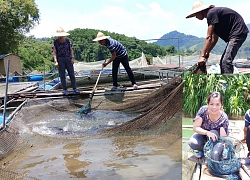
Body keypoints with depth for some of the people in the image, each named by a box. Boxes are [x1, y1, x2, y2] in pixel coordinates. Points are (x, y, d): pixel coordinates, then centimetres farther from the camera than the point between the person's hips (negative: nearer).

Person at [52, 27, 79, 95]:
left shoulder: (68, 41, 3)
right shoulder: (55, 42, -3)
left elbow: (71, 50, 6)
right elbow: (54, 53, -5)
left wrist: (72, 58, -3)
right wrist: (56, 62, -13)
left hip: (68, 58, 2)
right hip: (60, 59, -1)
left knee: (72, 74, 3)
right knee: (62, 75, 3)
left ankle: (75, 88, 11)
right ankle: (65, 90, 12)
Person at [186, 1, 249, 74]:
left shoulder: (211, 13, -12)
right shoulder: (213, 13, 18)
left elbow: (208, 38, -17)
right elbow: (214, 39, 18)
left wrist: (202, 56, -16)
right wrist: (207, 54, 13)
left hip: (238, 32, -10)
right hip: (234, 34, 10)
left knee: (226, 61, -18)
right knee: (223, 62, 10)